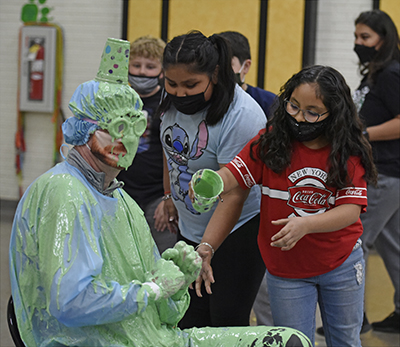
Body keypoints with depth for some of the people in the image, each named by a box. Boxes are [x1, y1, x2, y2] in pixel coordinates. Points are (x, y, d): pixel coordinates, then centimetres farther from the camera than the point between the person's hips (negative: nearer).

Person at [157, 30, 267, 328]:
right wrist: (170, 197, 23)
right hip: (191, 230, 7)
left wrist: (206, 248, -33)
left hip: (238, 228, -7)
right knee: (191, 321, 10)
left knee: (227, 321, -6)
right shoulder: (174, 101, -4)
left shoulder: (242, 116, -27)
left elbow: (233, 195, -28)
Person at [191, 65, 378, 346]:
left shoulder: (349, 152, -11)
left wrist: (305, 224, -36)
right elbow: (231, 175, -18)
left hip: (341, 263, 1)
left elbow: (352, 208, -20)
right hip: (286, 269, 0)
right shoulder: (270, 142, -10)